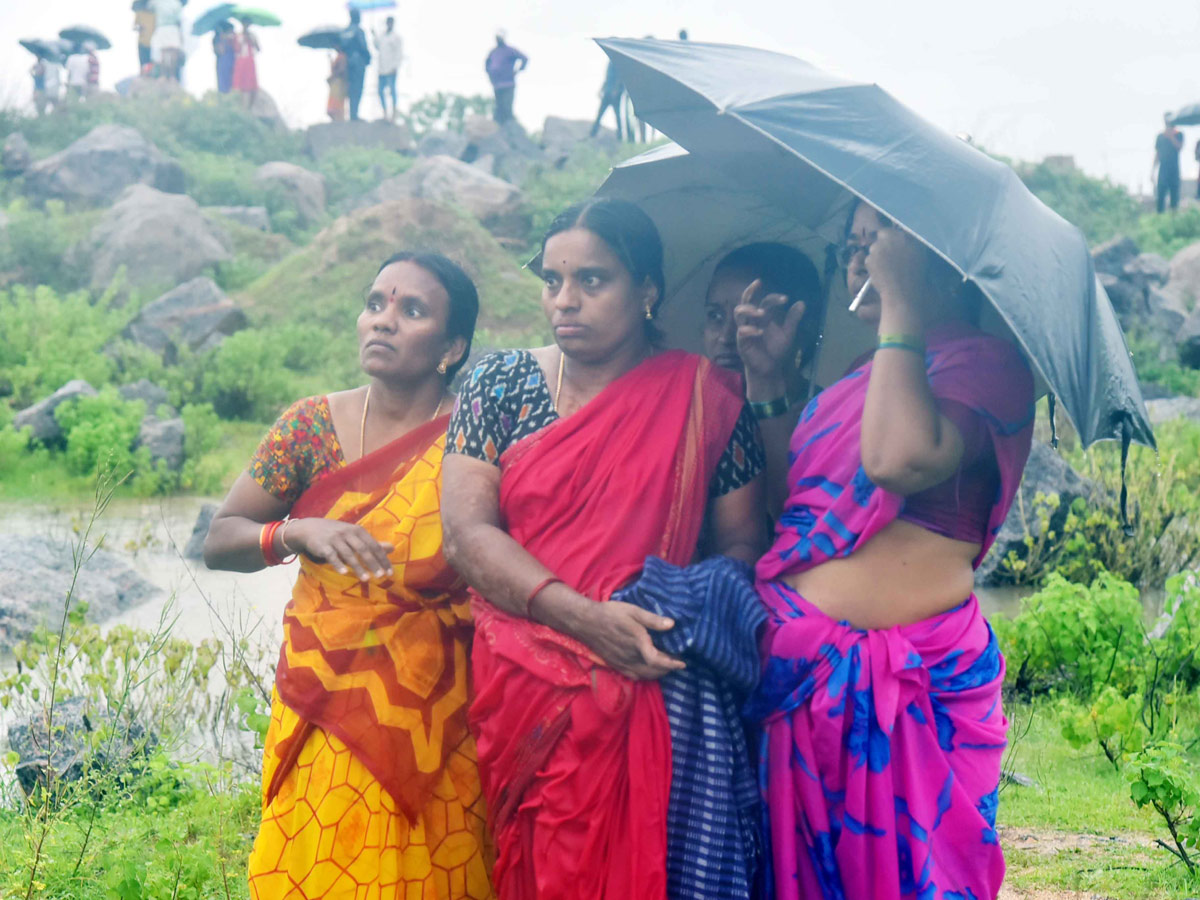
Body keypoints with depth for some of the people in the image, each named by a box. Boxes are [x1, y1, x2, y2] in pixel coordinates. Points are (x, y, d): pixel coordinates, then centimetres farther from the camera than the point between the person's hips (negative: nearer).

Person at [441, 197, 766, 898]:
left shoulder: (704, 399, 3)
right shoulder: (500, 385, 6)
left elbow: (742, 540, 6)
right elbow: (466, 532, -4)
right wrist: (585, 616, -17)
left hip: (648, 686, -1)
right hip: (521, 687, 1)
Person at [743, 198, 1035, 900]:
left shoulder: (986, 361, -6)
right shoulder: (853, 376, 18)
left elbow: (901, 460, -26)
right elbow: (776, 495, 16)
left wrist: (900, 308, -16)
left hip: (911, 684, -8)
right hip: (802, 676, 8)